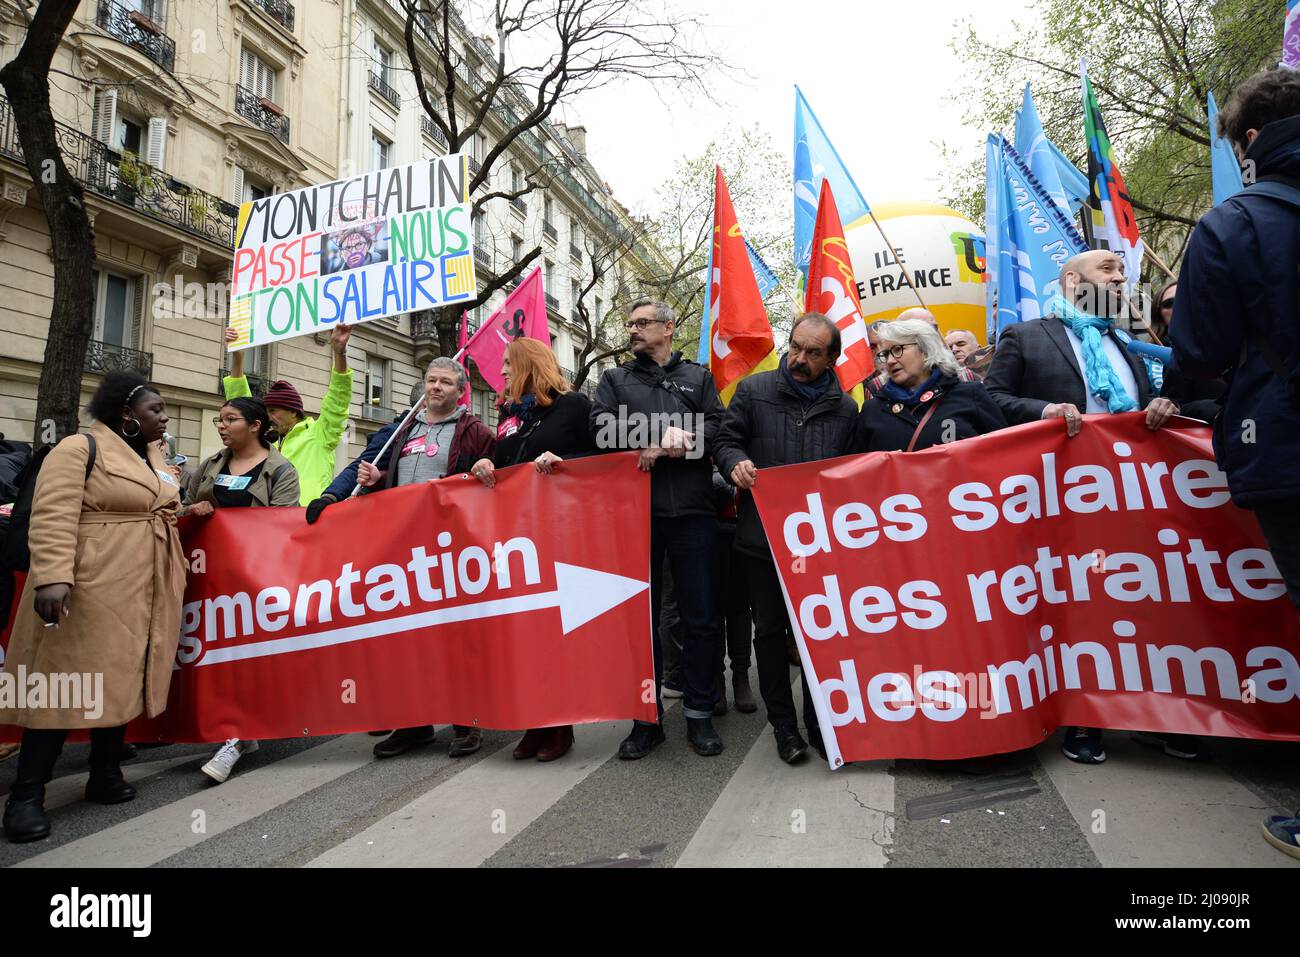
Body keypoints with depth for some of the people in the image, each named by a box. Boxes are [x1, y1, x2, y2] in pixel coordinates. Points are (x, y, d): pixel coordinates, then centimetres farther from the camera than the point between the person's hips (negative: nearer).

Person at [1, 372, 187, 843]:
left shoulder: (155, 459, 18)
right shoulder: (79, 450, -8)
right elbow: (53, 518, -18)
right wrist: (53, 576, -27)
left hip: (145, 593, 7)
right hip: (91, 590, -7)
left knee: (121, 681, 12)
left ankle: (106, 773, 23)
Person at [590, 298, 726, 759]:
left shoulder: (699, 377, 15)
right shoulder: (615, 380, 17)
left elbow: (716, 430, -1)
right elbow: (603, 430, -2)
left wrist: (656, 446, -13)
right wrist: (664, 437, -12)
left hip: (692, 512, -1)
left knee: (701, 617, 3)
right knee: (640, 618, 7)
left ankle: (699, 713, 17)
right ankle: (647, 717, 18)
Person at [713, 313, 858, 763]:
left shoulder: (844, 409, 8)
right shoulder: (753, 391, 2)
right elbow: (726, 440, 4)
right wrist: (736, 463, -18)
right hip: (763, 536, -1)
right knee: (770, 630, 8)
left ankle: (818, 721, 25)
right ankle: (783, 724, 23)